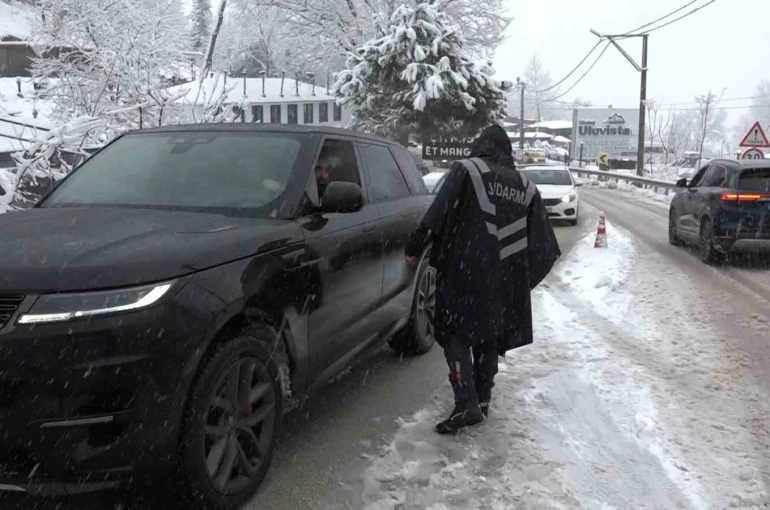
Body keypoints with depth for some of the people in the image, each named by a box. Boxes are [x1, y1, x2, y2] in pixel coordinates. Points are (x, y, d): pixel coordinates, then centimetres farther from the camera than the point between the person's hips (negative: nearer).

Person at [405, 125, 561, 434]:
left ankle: (467, 403, -10)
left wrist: (415, 247, -5)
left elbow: (437, 214, -12)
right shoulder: (525, 186, 12)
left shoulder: (467, 170, -3)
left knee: (456, 333, 1)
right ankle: (482, 400, 24)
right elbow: (542, 240, 14)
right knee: (489, 335, 18)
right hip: (506, 277, 5)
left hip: (466, 270, -5)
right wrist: (526, 273, 26)